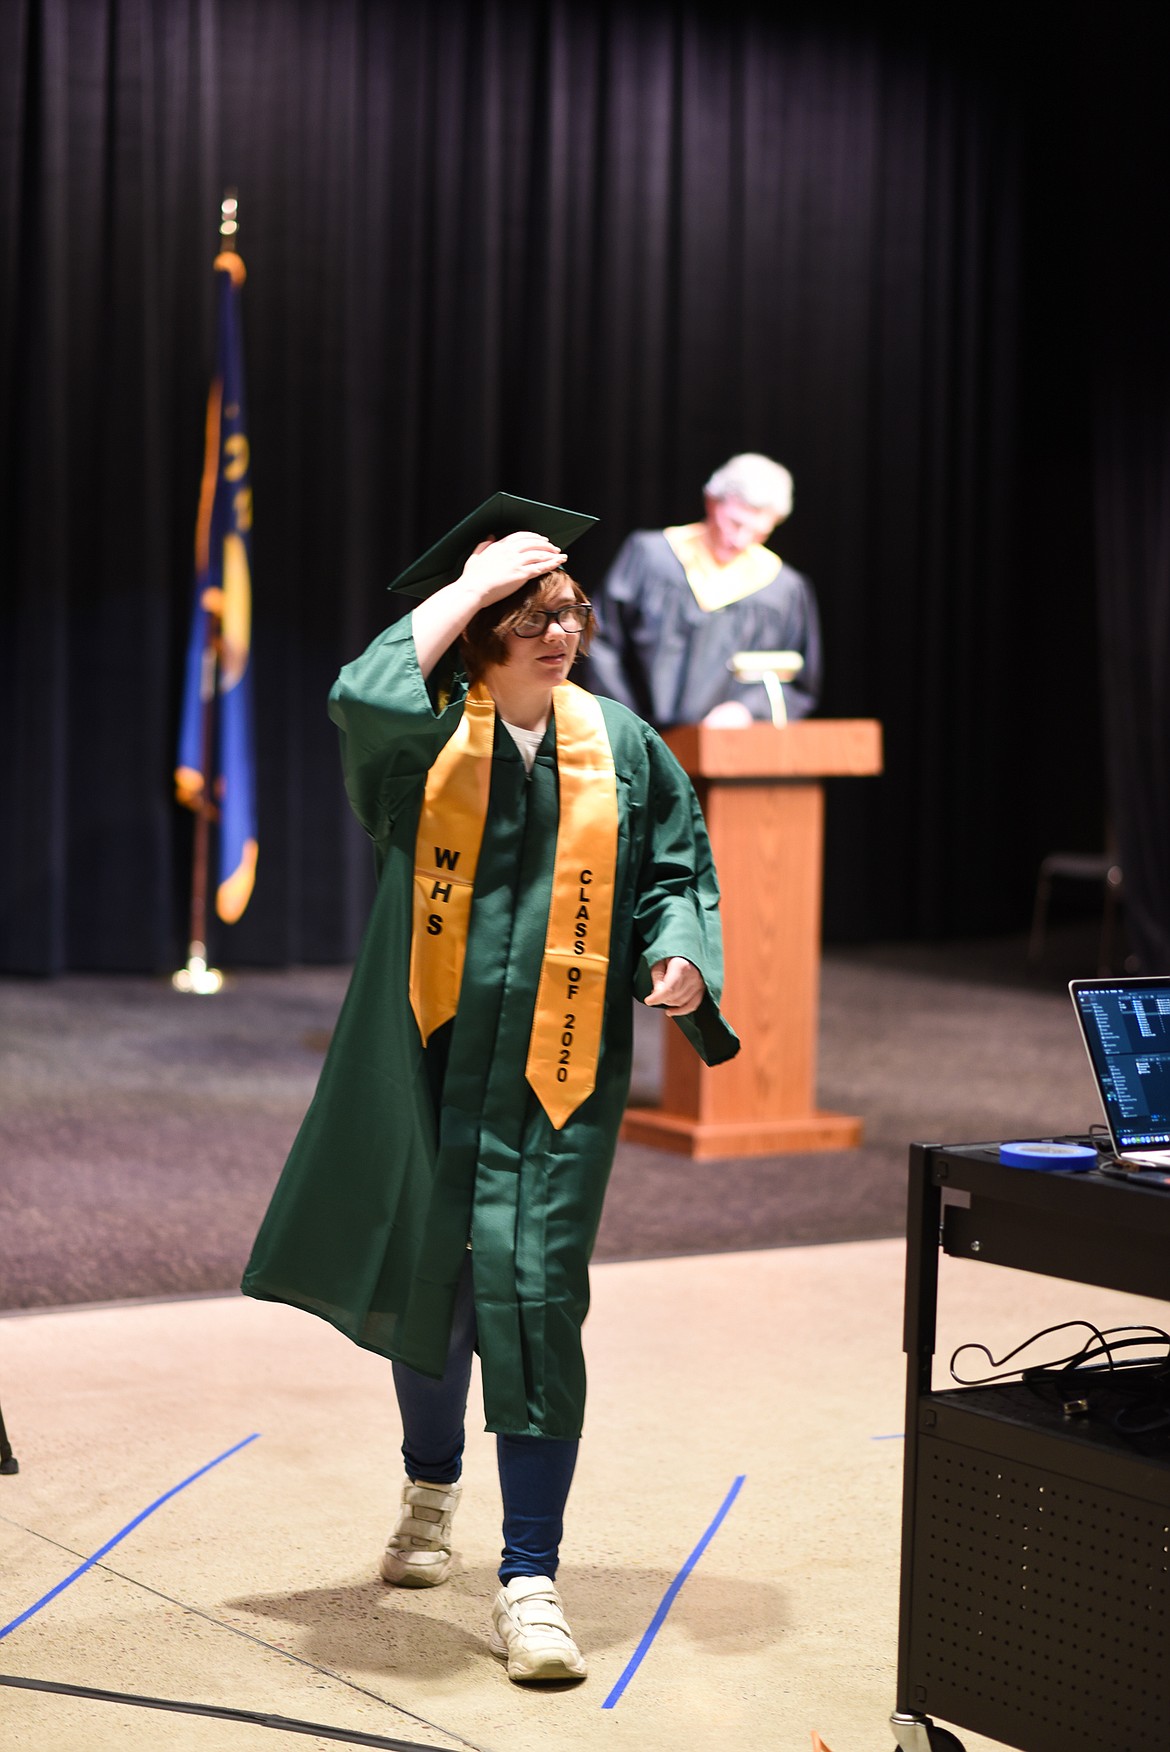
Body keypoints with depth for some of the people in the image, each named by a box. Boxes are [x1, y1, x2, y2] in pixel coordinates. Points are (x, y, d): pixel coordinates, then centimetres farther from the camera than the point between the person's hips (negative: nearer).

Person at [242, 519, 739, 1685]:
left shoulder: (622, 747, 5)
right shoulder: (427, 734, -2)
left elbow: (677, 873, 10)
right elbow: (362, 696, -25)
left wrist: (679, 957, -11)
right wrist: (473, 584, -17)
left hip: (557, 1070, 0)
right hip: (428, 1055, 0)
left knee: (532, 1293, -10)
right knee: (429, 1279, 14)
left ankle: (529, 1583, -6)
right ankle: (431, 1483, 45)